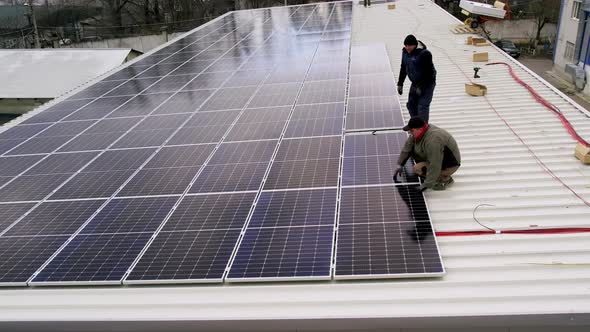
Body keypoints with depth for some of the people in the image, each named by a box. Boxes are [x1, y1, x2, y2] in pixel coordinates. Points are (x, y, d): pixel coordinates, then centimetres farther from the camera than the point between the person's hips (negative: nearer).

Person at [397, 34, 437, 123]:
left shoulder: (424, 54, -24)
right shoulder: (405, 52, 1)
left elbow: (428, 72, -24)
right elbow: (403, 69, 12)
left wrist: (421, 87, -25)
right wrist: (400, 84, 10)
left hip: (427, 83, -8)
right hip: (415, 83, 8)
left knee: (422, 106, -13)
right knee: (411, 104, 15)